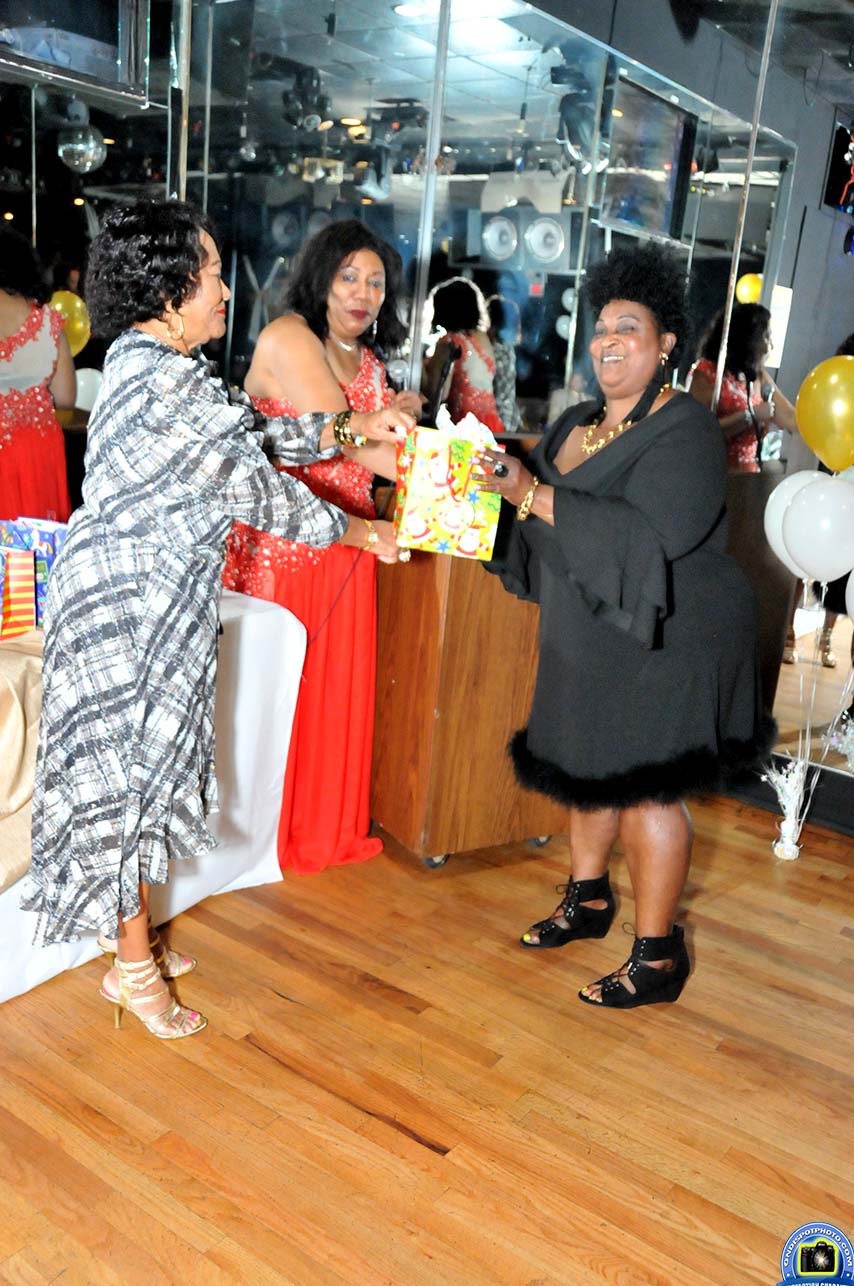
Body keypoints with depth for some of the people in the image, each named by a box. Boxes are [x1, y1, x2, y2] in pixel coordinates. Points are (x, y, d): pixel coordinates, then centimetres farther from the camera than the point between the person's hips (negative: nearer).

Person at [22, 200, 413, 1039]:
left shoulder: (151, 362, 8)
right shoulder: (164, 388, -24)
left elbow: (252, 431, 15)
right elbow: (256, 493, -20)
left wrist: (352, 427, 9)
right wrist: (362, 533, -8)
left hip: (150, 600, 10)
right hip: (128, 612, -10)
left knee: (147, 762, 18)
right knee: (128, 768, 3)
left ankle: (132, 932, 36)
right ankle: (134, 968, 21)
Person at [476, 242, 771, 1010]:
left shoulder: (685, 433, -16)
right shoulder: (576, 424, 10)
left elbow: (647, 536, -31)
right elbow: (547, 519, 17)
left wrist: (531, 493, -31)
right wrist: (500, 481, -4)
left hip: (665, 645, -8)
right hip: (589, 641, 8)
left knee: (644, 789, -4)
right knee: (586, 769, 16)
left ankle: (658, 957, 11)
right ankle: (588, 899, 37)